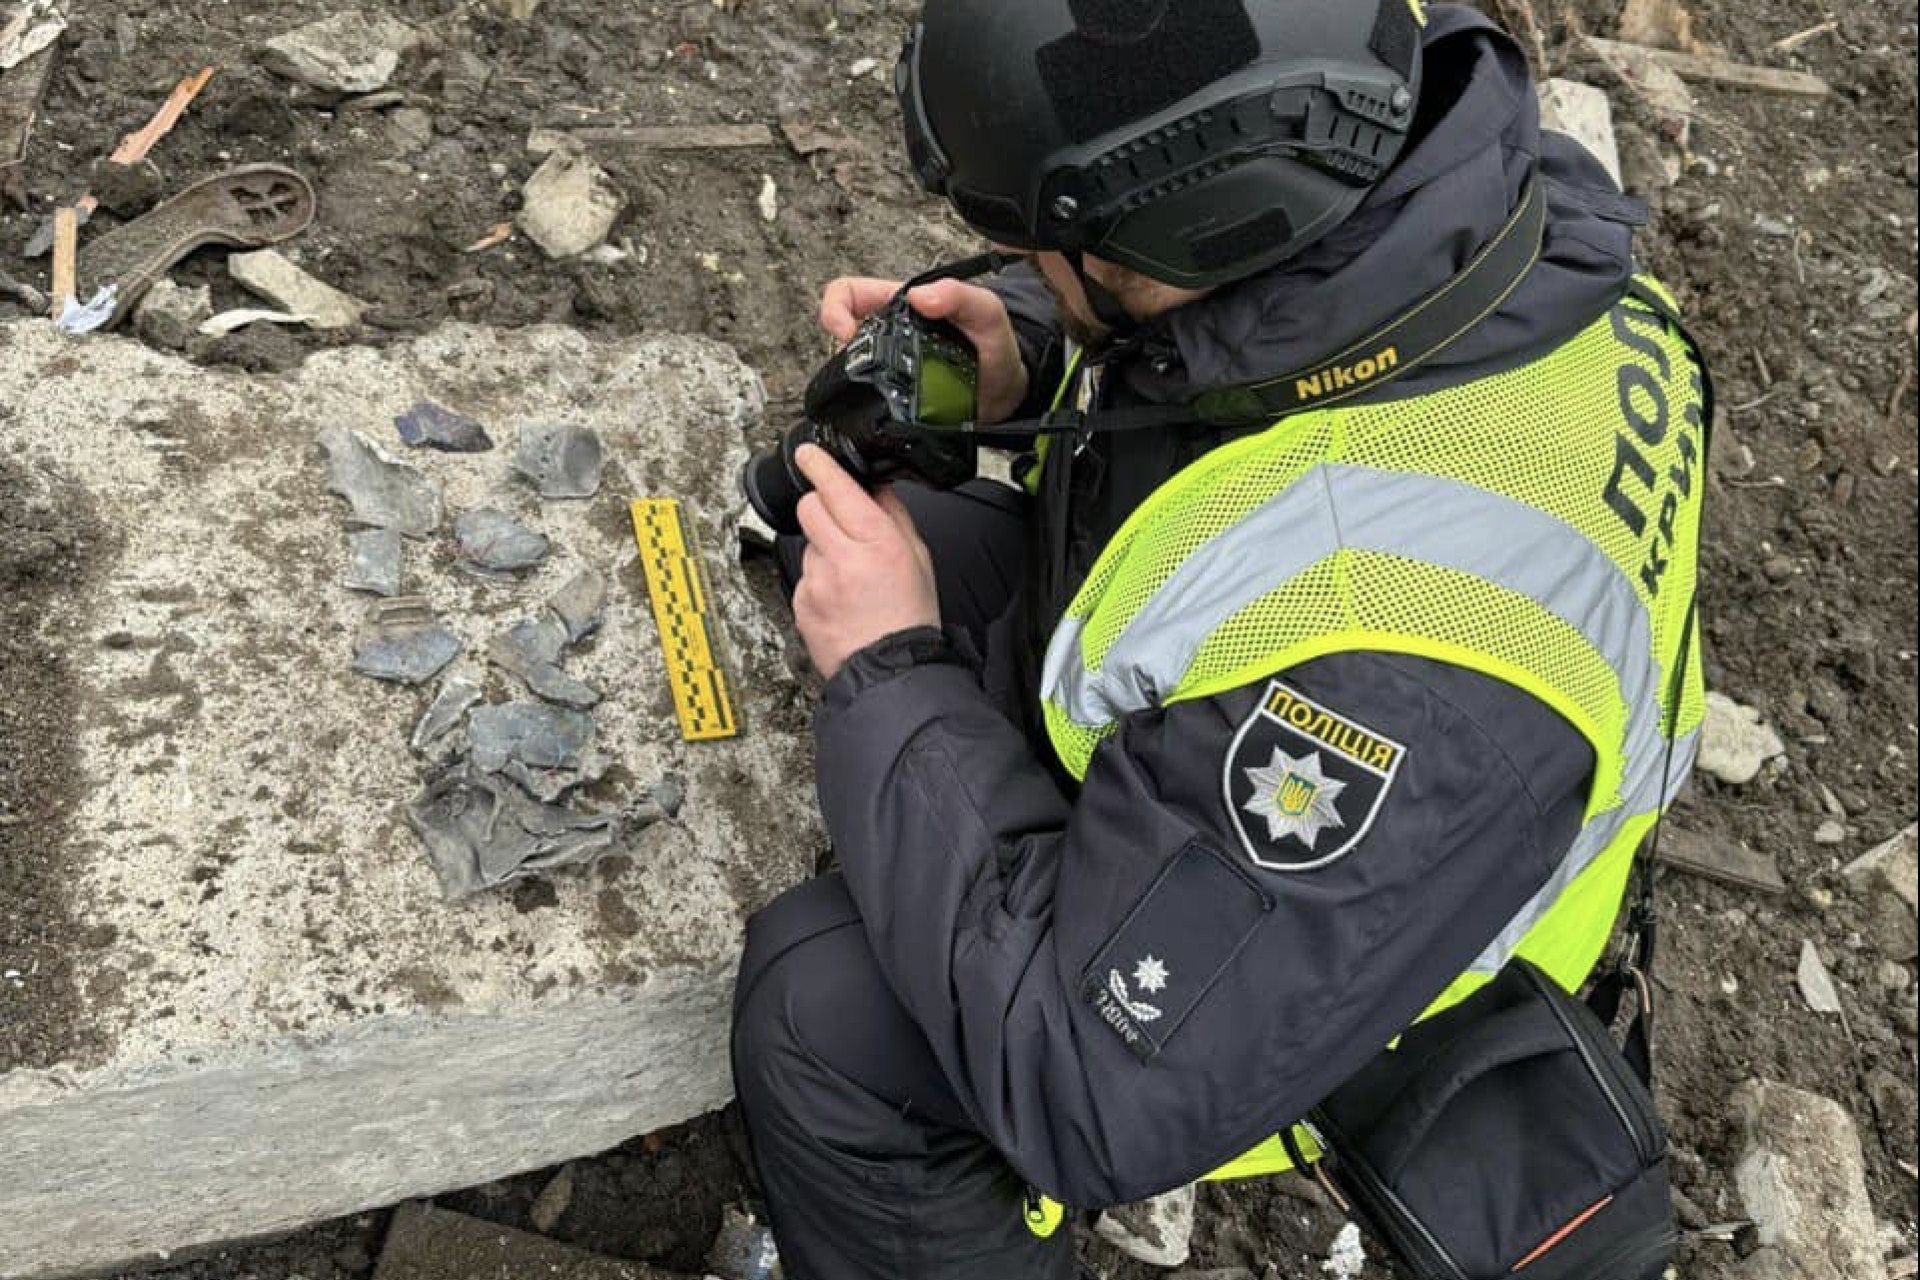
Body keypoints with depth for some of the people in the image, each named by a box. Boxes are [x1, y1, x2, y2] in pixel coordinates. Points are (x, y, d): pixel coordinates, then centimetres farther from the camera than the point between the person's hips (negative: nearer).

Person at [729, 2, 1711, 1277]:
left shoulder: (1387, 646, -46)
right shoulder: (1405, 143, -21)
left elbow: (1101, 1082, -35)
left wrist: (887, 672, -28)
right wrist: (1022, 358, -19)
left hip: (1307, 968, -7)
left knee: (818, 1008, -16)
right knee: (839, 534, 7)